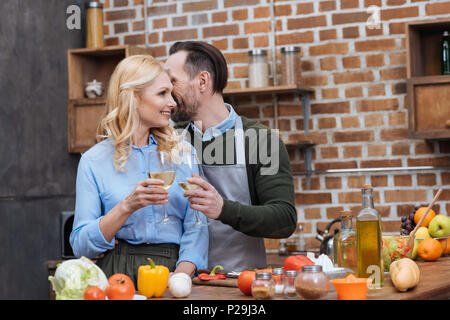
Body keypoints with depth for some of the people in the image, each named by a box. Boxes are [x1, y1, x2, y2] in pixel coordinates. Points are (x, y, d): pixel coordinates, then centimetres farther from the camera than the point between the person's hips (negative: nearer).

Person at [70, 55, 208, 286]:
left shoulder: (183, 153, 12)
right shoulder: (94, 161, 5)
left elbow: (195, 228, 5)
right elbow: (80, 245, 1)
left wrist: (180, 277, -11)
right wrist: (127, 206, -12)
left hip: (173, 269, 2)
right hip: (119, 274, -2)